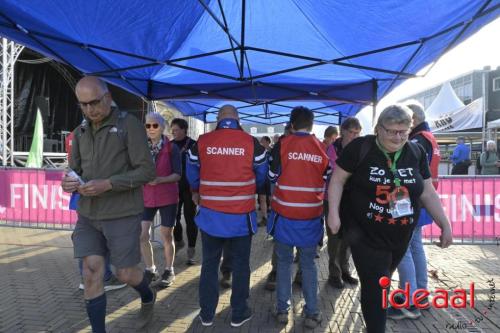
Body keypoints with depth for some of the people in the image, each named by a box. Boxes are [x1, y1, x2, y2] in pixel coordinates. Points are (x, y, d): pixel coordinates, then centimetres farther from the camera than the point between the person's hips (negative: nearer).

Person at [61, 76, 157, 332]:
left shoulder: (129, 125, -9)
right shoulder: (80, 132, 9)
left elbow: (147, 171, -13)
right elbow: (75, 169, 16)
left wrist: (107, 184, -23)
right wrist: (68, 182, -8)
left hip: (122, 214, -5)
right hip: (88, 215, 5)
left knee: (126, 274, 6)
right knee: (91, 273, 1)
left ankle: (148, 298, 40)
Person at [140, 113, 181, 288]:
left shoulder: (171, 148, -7)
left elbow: (177, 174, -10)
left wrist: (159, 180, -24)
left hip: (167, 197, -3)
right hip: (147, 196, 3)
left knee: (166, 235, 6)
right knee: (142, 235, 0)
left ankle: (169, 271, 23)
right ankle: (150, 270, 19)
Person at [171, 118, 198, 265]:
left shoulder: (193, 145, -7)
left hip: (189, 188, -4)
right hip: (174, 187, 4)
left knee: (190, 219, 2)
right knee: (174, 216, 11)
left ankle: (191, 251, 11)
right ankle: (178, 241, 36)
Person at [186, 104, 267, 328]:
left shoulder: (202, 142, -3)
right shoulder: (251, 142, -6)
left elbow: (192, 173, 10)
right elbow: (262, 175, 6)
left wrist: (197, 192, 32)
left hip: (210, 214, 2)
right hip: (241, 215, -1)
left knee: (209, 264, 15)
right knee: (240, 265, 12)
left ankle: (207, 314, 26)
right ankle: (239, 314, 23)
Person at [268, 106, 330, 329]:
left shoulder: (283, 144, -7)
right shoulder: (322, 148, 0)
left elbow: (272, 176, -2)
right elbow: (328, 181, 5)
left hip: (285, 213, -1)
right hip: (311, 215, 2)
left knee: (284, 261, 13)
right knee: (308, 263, 14)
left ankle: (283, 310, 18)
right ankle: (312, 313, 16)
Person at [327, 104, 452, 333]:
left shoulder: (416, 152, -1)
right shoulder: (360, 148, -14)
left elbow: (428, 193, 5)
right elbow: (338, 180, -9)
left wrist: (445, 224, 2)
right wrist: (334, 213, -16)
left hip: (401, 235, 5)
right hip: (366, 235, -5)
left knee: (382, 282, 23)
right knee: (374, 287, -2)